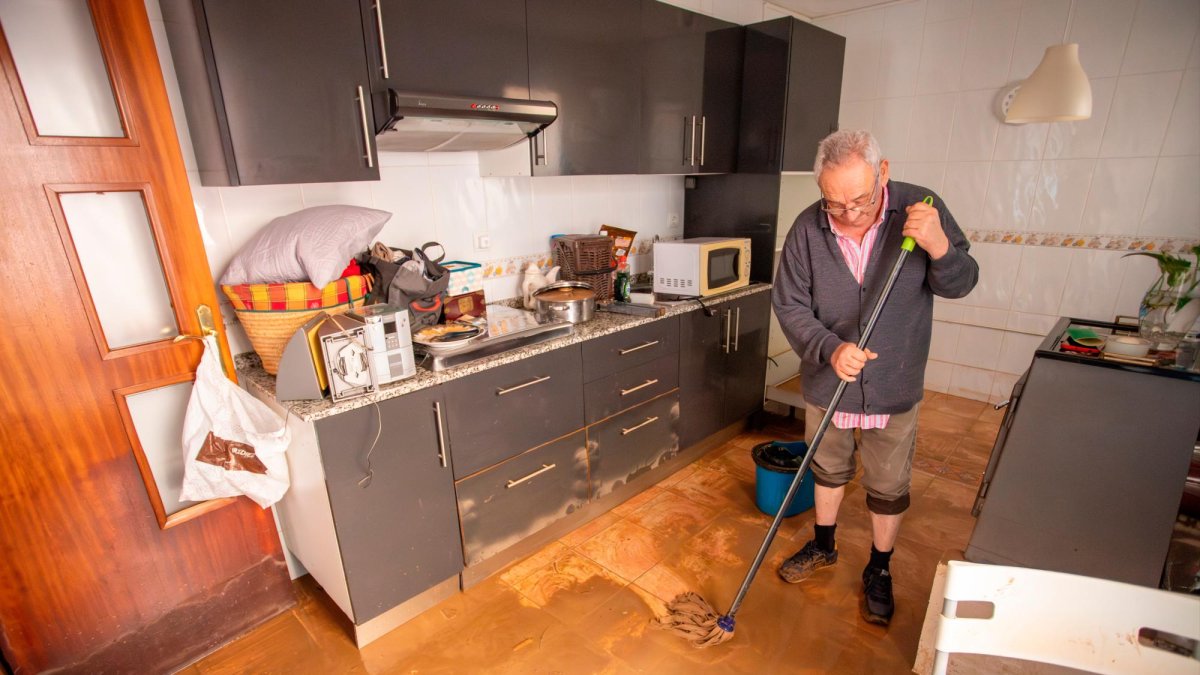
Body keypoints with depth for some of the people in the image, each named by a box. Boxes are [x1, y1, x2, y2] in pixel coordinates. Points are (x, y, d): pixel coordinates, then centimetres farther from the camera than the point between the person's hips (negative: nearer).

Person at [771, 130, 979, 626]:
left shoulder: (920, 209, -14)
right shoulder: (807, 229, -15)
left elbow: (961, 284, -7)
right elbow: (789, 306, -11)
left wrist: (939, 248, -29)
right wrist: (830, 349, -27)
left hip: (894, 389, 0)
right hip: (827, 384, 1)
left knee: (888, 488, 15)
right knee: (828, 471, 22)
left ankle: (879, 572, 40)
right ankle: (823, 547, 47)